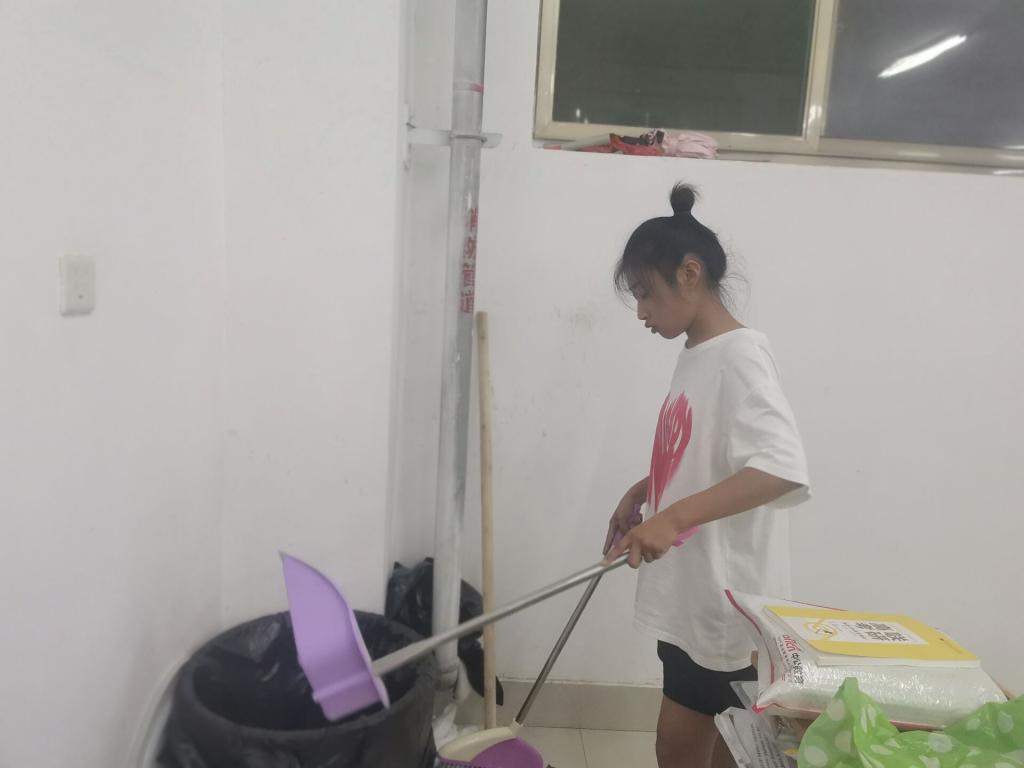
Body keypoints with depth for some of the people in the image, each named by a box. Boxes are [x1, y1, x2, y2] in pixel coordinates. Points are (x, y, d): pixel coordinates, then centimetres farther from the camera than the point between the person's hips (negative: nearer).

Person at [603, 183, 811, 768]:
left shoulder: (740, 354, -18)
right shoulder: (696, 355, 10)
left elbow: (783, 468, -32)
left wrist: (672, 516, -39)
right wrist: (640, 494, 11)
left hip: (725, 594, -9)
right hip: (690, 588, 9)